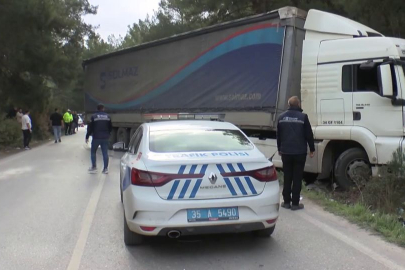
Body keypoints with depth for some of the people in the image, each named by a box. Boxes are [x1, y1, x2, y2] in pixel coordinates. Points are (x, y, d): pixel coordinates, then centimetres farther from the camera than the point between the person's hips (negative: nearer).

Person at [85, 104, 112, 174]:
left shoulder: (94, 116, -6)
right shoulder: (108, 116, 4)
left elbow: (90, 127, -6)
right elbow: (110, 127, 11)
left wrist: (87, 137, 2)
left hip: (96, 137, -3)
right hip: (105, 138, 3)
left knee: (93, 152, 12)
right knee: (105, 153, 6)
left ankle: (94, 167, 12)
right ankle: (106, 168, 5)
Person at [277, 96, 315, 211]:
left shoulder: (282, 117, 6)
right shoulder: (303, 117, -8)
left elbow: (278, 135, 13)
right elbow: (309, 135, -5)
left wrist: (280, 149, 24)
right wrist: (312, 149, 5)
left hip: (286, 152, 4)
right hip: (299, 152, -4)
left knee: (287, 178, 11)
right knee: (297, 178, 2)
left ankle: (286, 202, 14)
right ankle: (295, 203, 4)